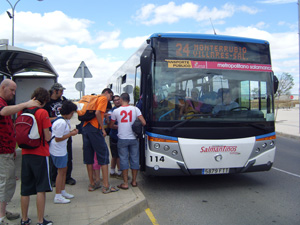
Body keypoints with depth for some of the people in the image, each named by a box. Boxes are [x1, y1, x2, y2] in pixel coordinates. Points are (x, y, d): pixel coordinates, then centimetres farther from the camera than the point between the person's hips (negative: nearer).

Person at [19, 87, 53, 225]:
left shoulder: (22, 111, 3)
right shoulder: (43, 112, -12)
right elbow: (47, 137, -13)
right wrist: (50, 132, 8)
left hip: (25, 153, 5)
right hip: (40, 153, -5)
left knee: (25, 189, 14)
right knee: (41, 189, 4)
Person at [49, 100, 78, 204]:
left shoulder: (64, 120, 7)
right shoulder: (61, 123, -25)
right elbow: (58, 138, -24)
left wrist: (71, 131, 1)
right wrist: (71, 134, -19)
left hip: (62, 150, 10)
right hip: (58, 151, -10)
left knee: (64, 170, 18)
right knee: (61, 171, -1)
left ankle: (62, 191, 31)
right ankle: (58, 197, 10)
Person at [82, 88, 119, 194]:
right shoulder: (103, 98, 2)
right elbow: (97, 113, -13)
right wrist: (103, 129, -10)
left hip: (85, 128, 8)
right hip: (94, 129, -8)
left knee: (88, 156, 11)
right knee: (104, 154, -2)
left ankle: (92, 184, 20)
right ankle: (106, 186, -1)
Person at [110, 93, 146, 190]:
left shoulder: (116, 111, -1)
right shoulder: (135, 109, 0)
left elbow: (111, 125, 10)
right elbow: (144, 123, -6)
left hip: (122, 139, -1)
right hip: (133, 138, 1)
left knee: (123, 159, 4)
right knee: (134, 159, 11)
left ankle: (125, 183, 5)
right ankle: (134, 181, 20)